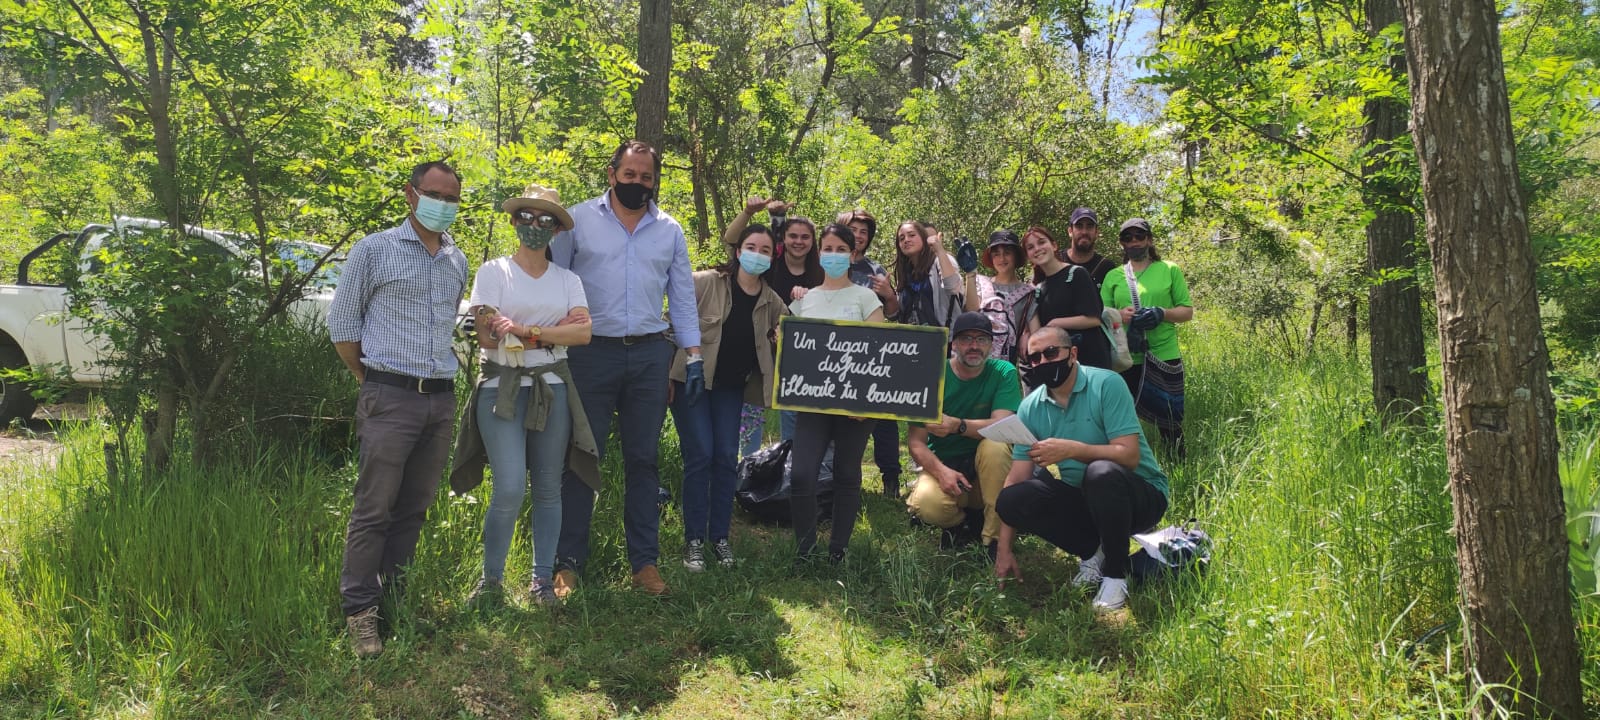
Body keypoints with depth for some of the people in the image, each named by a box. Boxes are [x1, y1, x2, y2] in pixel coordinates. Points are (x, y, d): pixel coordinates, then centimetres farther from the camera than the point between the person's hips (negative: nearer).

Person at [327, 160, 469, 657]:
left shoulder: (458, 261, 14)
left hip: (441, 398, 5)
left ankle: (394, 593, 22)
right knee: (375, 508, -3)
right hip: (390, 397, -5)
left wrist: (439, 372, 16)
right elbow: (342, 322, 2)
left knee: (415, 507, 11)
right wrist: (370, 379, 3)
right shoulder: (374, 251, -2)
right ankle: (359, 609, 6)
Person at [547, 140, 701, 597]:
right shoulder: (578, 220, 3)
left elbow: (683, 297, 13)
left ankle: (644, 562, 15)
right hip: (592, 353, -2)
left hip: (650, 356, 3)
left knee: (643, 460, 7)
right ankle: (569, 563, 10)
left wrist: (694, 357, 5)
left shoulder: (670, 231, 11)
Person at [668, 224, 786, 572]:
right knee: (700, 455, -7)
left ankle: (719, 536, 15)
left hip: (731, 386, 5)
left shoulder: (770, 301, 2)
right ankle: (694, 540, 4)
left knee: (727, 458, 3)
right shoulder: (706, 282, -13)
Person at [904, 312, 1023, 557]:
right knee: (927, 504, -32)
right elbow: (915, 441, -10)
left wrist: (958, 425, -38)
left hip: (987, 467, 0)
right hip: (943, 464, 0)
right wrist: (940, 471, -29)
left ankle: (996, 536, -18)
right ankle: (962, 521, 5)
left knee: (995, 444, -33)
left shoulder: (1004, 372, -6)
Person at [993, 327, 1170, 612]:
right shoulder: (1031, 407, -2)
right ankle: (1092, 551, 1)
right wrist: (1004, 549, -10)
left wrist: (1072, 449, -38)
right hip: (1084, 501, 5)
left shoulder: (1106, 385, -16)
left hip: (1141, 495, -5)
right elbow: (1017, 478, -5)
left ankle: (1115, 574, -16)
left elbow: (1130, 455, -25)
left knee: (1101, 472, -38)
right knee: (1011, 501, -18)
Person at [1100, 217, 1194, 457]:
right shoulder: (1113, 277, 9)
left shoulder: (1170, 270, 6)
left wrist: (1161, 314, -15)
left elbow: (1187, 311, 5)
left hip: (1165, 357, -1)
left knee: (1170, 423, 6)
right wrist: (1120, 315, -13)